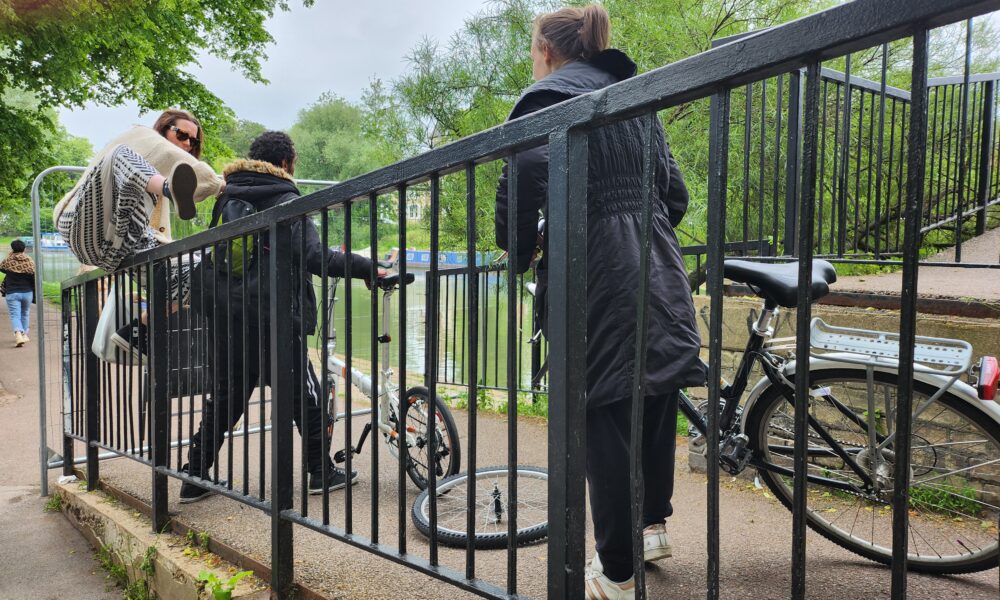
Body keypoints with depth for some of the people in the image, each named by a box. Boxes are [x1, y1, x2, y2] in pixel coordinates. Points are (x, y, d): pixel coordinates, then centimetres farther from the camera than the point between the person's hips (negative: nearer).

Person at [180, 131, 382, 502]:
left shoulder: (226, 198, 14)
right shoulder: (285, 200, -8)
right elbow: (313, 256, -19)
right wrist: (367, 268, -17)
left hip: (225, 312, 7)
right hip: (273, 314, -7)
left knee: (226, 395, 17)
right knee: (304, 393, 7)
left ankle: (195, 478, 20)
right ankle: (322, 473, 15)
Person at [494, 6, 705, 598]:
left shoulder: (547, 97, -1)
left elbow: (527, 176, -21)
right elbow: (676, 197, 16)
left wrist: (517, 248, -6)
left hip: (596, 277, -7)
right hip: (658, 267, 7)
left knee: (606, 415, 0)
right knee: (656, 399, 17)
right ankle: (654, 523, 36)